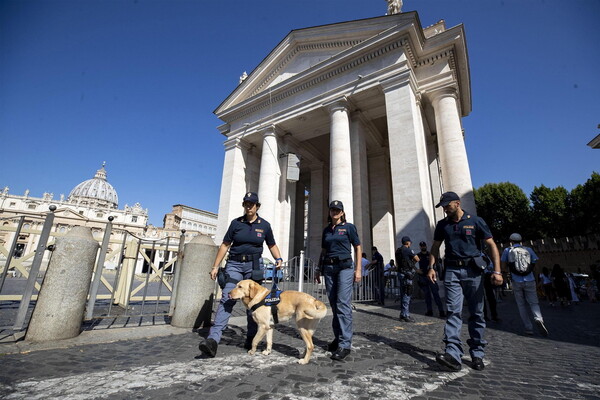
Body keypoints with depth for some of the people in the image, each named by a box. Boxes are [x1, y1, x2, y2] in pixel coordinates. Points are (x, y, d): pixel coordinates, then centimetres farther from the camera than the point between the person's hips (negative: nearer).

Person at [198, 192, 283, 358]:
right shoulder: (236, 223, 2)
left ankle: (251, 339, 20)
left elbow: (272, 245, 12)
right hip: (234, 264, 0)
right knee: (227, 299, -12)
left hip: (254, 266, 0)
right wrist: (215, 266, 3)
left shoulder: (264, 225, 3)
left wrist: (278, 259, -6)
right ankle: (213, 339, -15)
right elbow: (225, 245, 6)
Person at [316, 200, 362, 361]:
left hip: (345, 266, -5)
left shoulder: (348, 227, 2)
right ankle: (337, 338, 21)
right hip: (328, 268, 5)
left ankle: (345, 344, -5)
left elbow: (358, 248, 2)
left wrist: (358, 269, -5)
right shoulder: (326, 230, 14)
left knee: (343, 304, -10)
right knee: (334, 304, 9)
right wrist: (318, 269, 15)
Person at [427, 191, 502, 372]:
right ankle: (453, 354, -13)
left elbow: (491, 245, -1)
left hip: (472, 271, -1)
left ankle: (477, 354, 20)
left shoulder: (475, 221, 0)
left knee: (476, 314, 7)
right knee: (453, 312, -7)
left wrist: (497, 271, -10)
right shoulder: (442, 225, 9)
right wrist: (431, 267, 3)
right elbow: (435, 247, 14)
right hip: (452, 271, 2)